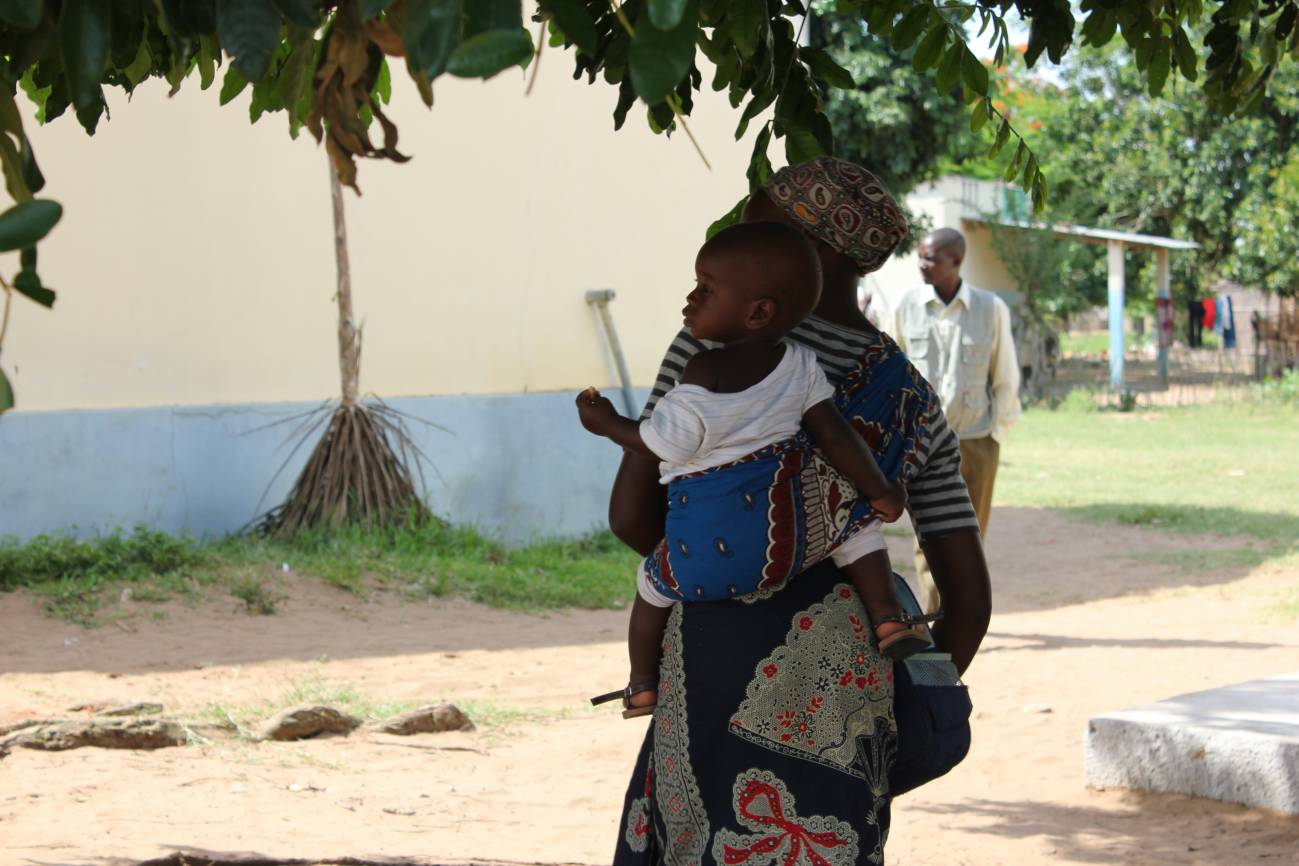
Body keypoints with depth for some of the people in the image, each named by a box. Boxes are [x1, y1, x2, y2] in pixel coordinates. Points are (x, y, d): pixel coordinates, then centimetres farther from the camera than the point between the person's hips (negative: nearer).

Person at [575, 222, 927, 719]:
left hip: (708, 554, -2)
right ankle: (888, 620, 9)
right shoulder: (800, 366, 1)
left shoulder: (701, 380, -13)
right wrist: (881, 491, 16)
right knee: (856, 517, 27)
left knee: (654, 582, 26)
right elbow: (834, 436, 4)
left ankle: (642, 687, 36)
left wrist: (608, 425, 9)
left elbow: (663, 447, -7)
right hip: (790, 531, 3)